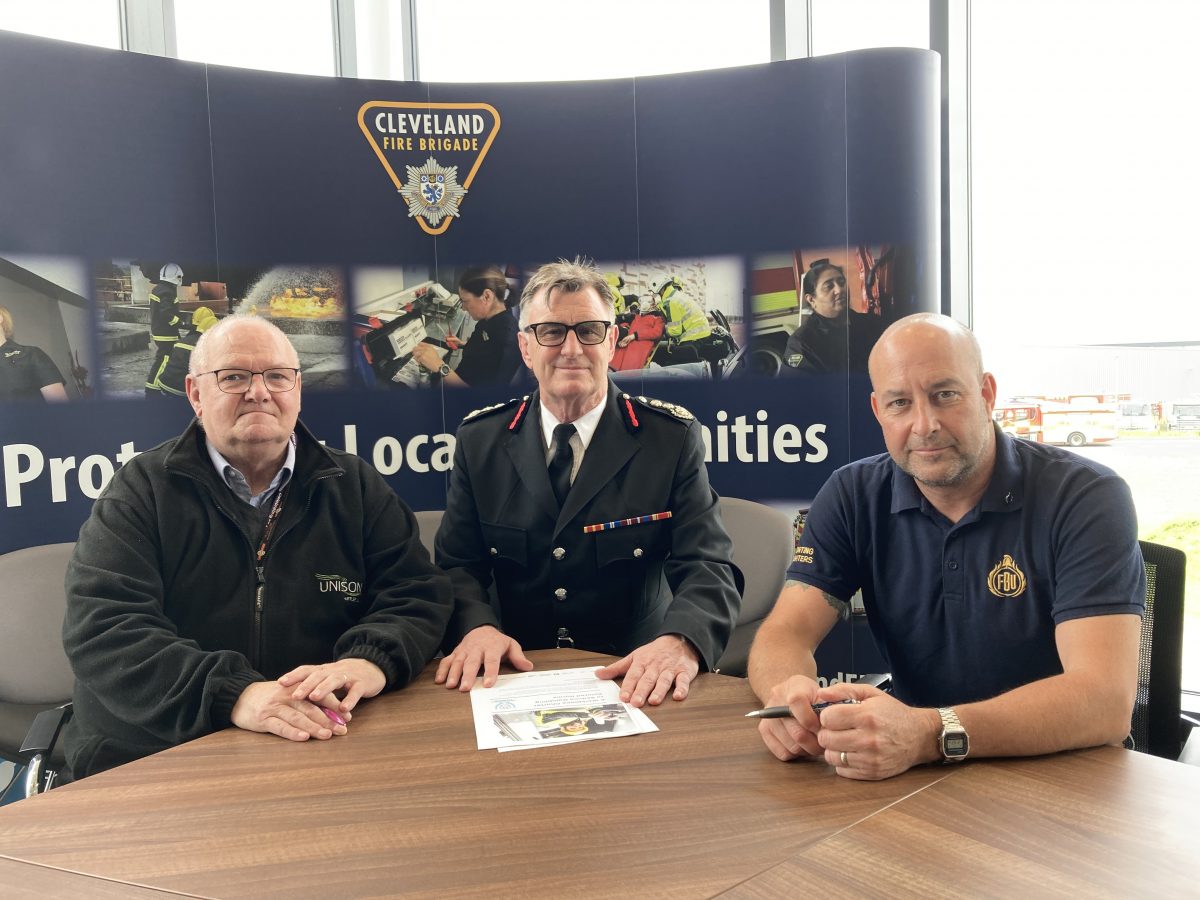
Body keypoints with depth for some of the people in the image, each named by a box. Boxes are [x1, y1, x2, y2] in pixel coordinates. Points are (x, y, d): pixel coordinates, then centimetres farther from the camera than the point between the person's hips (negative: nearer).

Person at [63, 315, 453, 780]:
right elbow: (103, 627, -10)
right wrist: (233, 694, -25)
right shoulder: (139, 492, 2)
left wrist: (373, 660, -19)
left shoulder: (356, 487, 8)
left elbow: (417, 593, 4)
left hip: (329, 751, 2)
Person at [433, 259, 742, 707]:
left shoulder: (673, 437, -2)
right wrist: (477, 625, -17)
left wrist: (681, 641, -29)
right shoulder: (480, 439, 5)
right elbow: (457, 564, 6)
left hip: (634, 681, 0)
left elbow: (708, 567, -7)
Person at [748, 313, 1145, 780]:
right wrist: (790, 696, -32)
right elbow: (784, 633, -8)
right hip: (920, 778, 2)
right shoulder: (852, 497, -3)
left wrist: (930, 734, -39)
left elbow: (1106, 700, -24)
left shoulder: (1087, 497, -14)